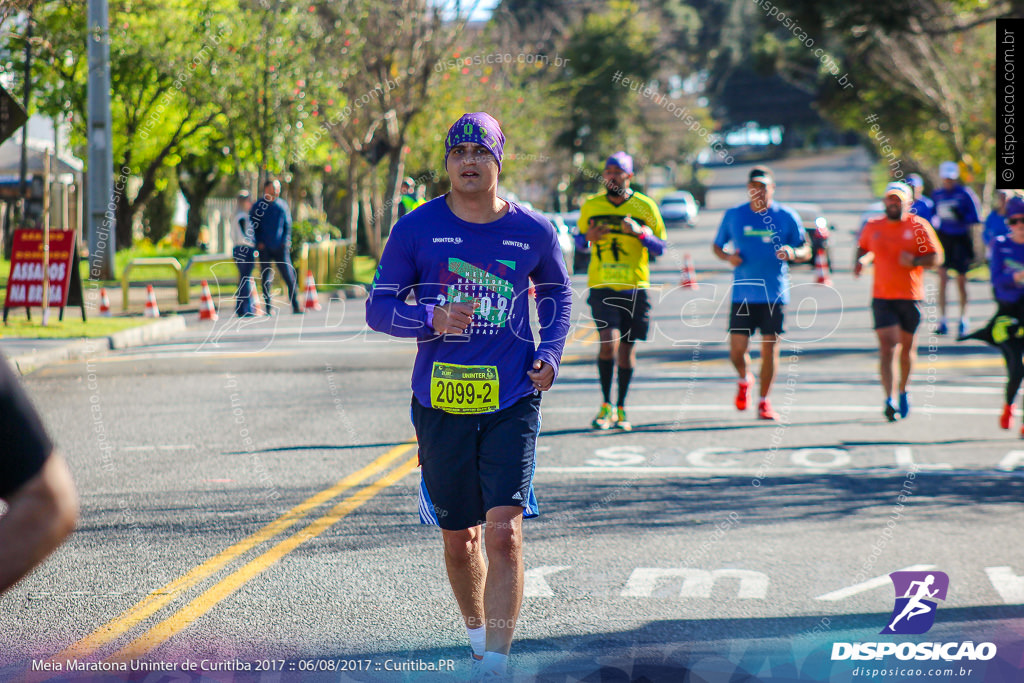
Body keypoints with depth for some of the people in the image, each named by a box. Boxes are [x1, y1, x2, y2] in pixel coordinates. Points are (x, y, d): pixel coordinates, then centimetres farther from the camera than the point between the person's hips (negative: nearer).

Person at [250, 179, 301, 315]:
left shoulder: (282, 205, 9)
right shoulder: (257, 207, 3)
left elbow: (288, 225, 13)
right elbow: (253, 227, 5)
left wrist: (286, 241, -2)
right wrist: (259, 242, -7)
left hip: (280, 248, 1)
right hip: (265, 249, -1)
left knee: (289, 278, -5)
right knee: (266, 279, 0)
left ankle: (295, 307, -3)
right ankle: (269, 308, 6)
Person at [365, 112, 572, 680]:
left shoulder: (532, 231, 2)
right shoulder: (417, 228, -1)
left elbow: (558, 294, 20)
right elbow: (378, 307, 2)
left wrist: (550, 355, 4)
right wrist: (433, 319, -17)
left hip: (512, 403, -1)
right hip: (441, 402, 1)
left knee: (504, 531, -14)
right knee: (459, 536, 11)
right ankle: (477, 633, 36)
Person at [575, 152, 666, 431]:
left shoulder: (645, 207, 2)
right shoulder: (591, 206, 5)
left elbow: (660, 247, 4)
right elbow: (579, 240, 19)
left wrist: (640, 232, -15)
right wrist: (588, 237, -6)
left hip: (635, 287, 1)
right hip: (602, 286, -1)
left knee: (628, 346, 6)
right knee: (609, 340, -18)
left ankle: (621, 408, 21)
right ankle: (606, 405, -3)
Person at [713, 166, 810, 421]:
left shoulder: (786, 217, 2)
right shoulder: (733, 216, 5)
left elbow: (806, 251, 5)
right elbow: (717, 246, 16)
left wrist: (793, 254, -17)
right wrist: (728, 257, -7)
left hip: (774, 294, -1)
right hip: (742, 293, 1)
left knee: (770, 347, -1)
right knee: (736, 349, -3)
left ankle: (764, 401, 11)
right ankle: (744, 380, 29)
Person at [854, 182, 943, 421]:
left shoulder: (919, 226, -1)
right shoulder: (872, 227, 6)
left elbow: (936, 257, -1)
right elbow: (863, 247, 25)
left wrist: (915, 261, -19)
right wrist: (860, 260, 3)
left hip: (911, 296, 0)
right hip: (882, 296, 0)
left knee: (907, 346, 12)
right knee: (887, 346, -13)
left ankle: (903, 391, 35)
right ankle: (889, 399, -19)